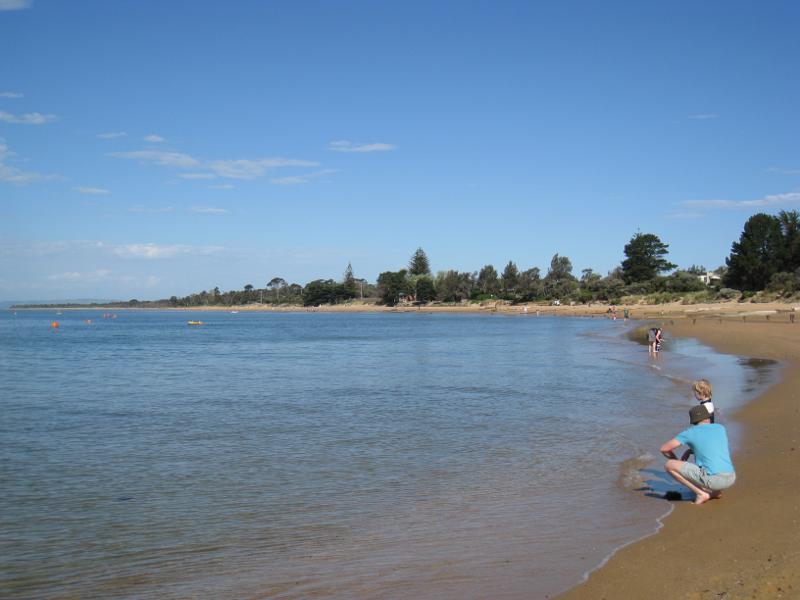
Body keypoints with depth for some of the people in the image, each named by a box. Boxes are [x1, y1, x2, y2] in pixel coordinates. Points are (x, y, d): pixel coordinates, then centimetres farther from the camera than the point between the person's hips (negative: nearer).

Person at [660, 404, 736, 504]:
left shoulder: (690, 432, 4)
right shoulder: (721, 428, 16)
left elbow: (664, 449, 7)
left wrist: (677, 461, 27)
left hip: (713, 479, -6)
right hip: (731, 479, 6)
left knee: (669, 465, 0)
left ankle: (701, 493, -1)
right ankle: (715, 491, 14)